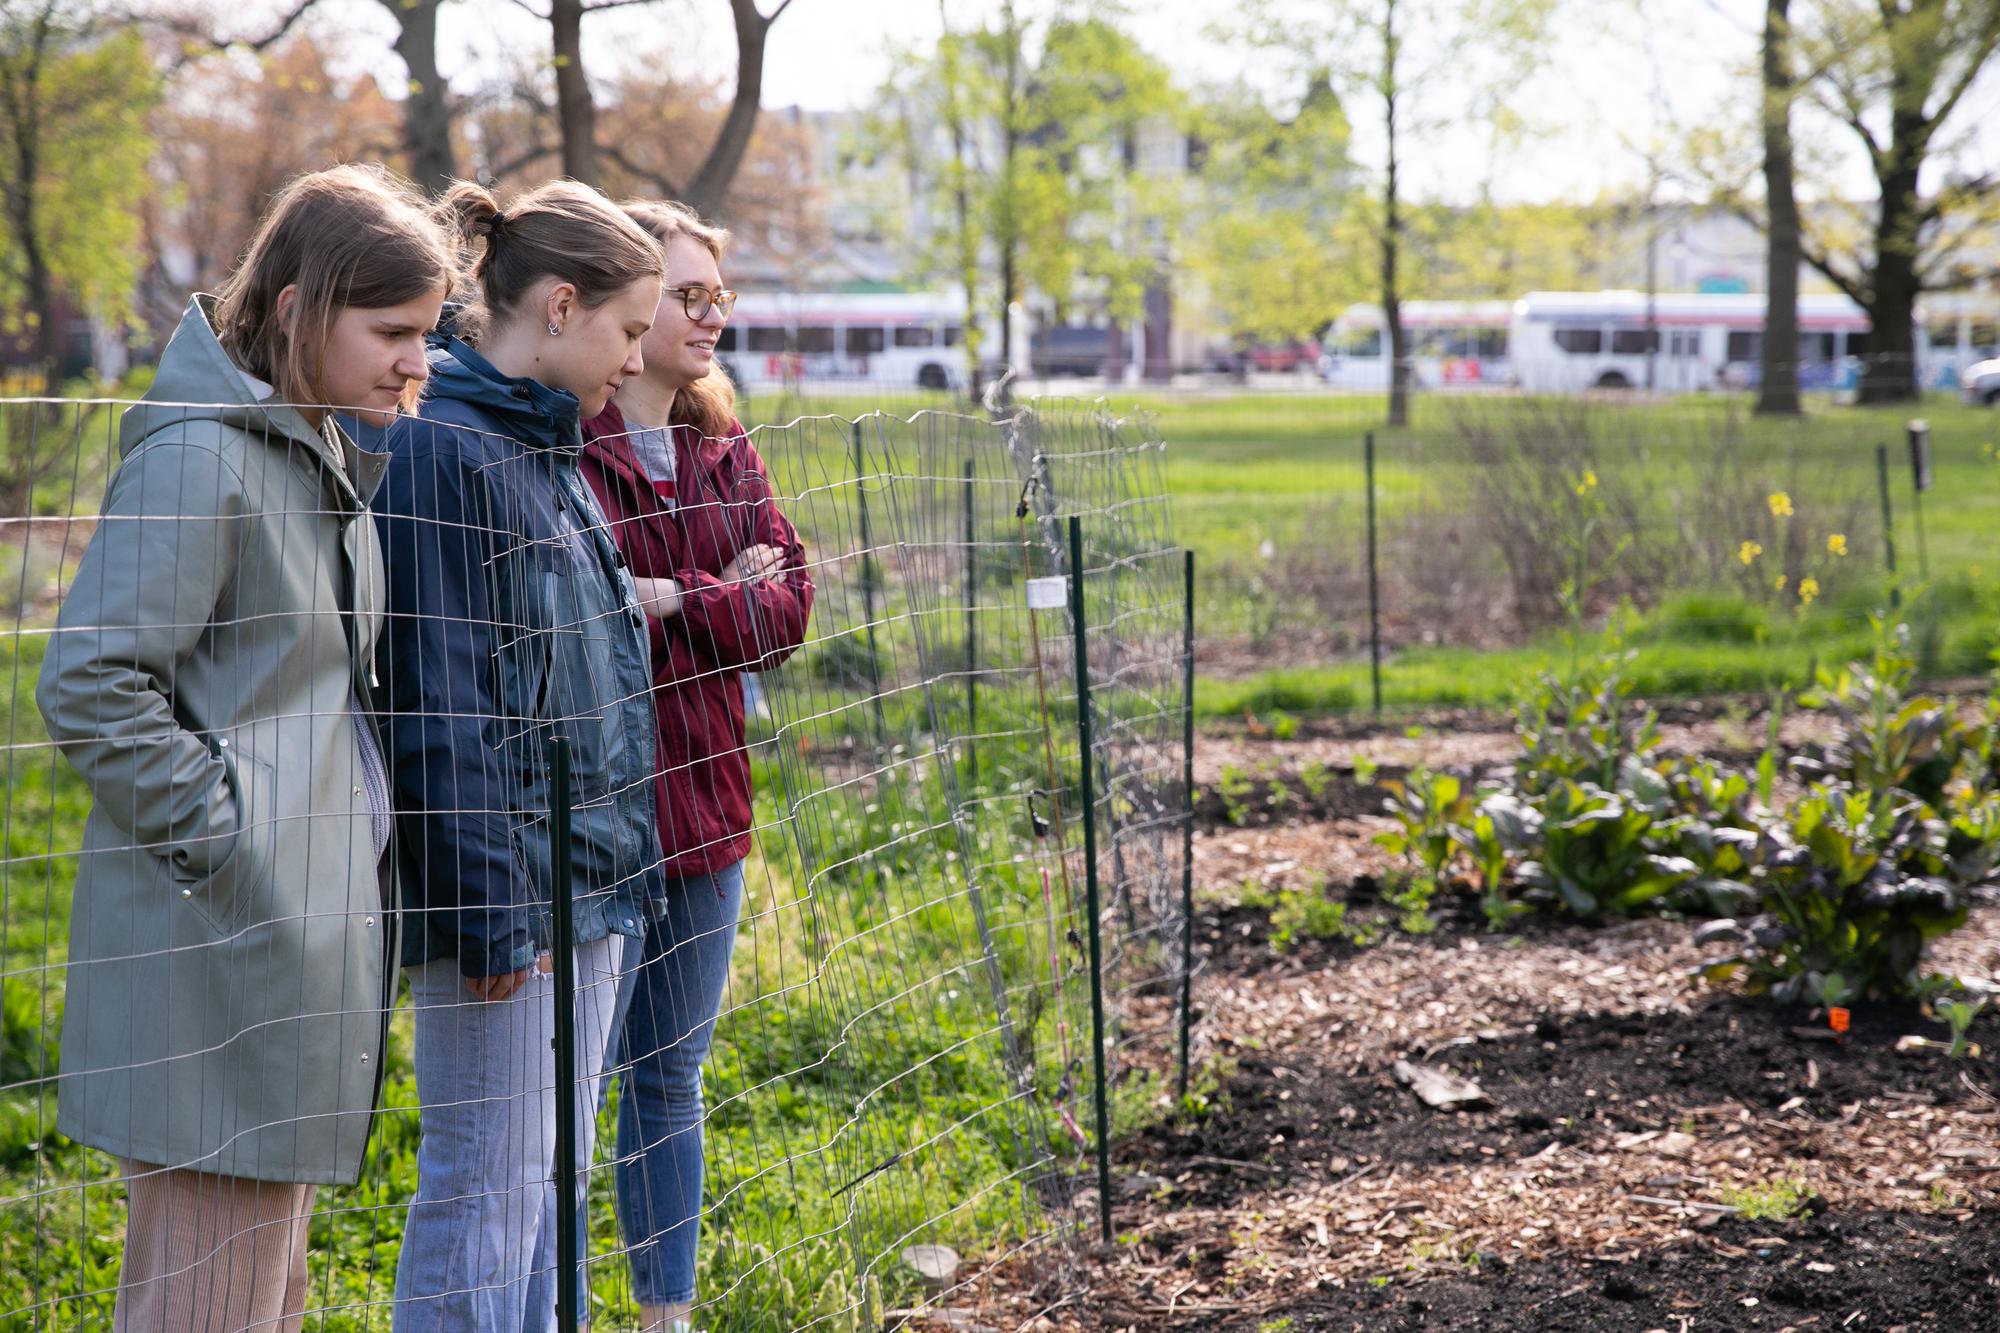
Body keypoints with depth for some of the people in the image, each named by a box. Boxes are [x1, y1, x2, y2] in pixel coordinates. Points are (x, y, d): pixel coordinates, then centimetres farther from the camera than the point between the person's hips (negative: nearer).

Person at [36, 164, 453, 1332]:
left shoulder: (332, 452, 13)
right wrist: (223, 838, -17)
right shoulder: (199, 455, -16)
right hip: (230, 935, -10)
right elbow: (89, 686, -20)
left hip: (312, 922, 10)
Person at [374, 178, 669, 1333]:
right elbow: (443, 704, -19)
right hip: (507, 887, -9)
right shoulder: (442, 449, -15)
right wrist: (489, 910, -19)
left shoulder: (550, 445, 14)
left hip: (592, 881, 10)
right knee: (488, 1189, -3)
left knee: (554, 1177, 15)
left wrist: (626, 859, 17)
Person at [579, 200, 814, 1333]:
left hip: (702, 802, 8)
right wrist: (726, 602, -15)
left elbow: (789, 602, 3)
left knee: (672, 1074, 18)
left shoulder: (723, 449, 11)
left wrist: (670, 602, -13)